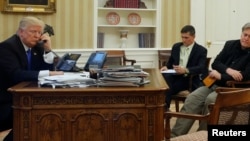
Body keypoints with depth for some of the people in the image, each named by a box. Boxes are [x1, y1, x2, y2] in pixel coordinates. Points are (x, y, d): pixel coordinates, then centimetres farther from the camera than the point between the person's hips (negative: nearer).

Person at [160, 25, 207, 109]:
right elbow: (170, 62, 21)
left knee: (168, 89, -32)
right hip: (175, 75, 5)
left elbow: (201, 68, -14)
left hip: (189, 79, -4)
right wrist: (166, 67, -5)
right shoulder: (176, 47, 17)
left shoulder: (201, 50, 0)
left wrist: (186, 70, -32)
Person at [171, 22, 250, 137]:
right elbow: (215, 63, 6)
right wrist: (228, 70, -15)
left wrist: (220, 76, -16)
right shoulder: (230, 44, 11)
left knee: (210, 100, -34)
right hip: (215, 83, 5)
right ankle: (174, 136, -24)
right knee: (192, 98, -19)